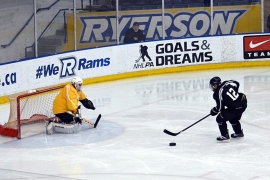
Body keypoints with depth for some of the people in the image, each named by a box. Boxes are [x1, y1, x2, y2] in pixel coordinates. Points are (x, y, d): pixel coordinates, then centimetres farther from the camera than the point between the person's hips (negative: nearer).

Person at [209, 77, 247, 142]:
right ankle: (239, 132, 47)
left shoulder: (217, 94, -16)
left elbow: (220, 108, -11)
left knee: (220, 119, 3)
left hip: (235, 108, -8)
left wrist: (214, 111, 9)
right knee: (233, 118, 33)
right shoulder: (227, 83, 1)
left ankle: (225, 136, 6)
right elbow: (237, 84, 19)